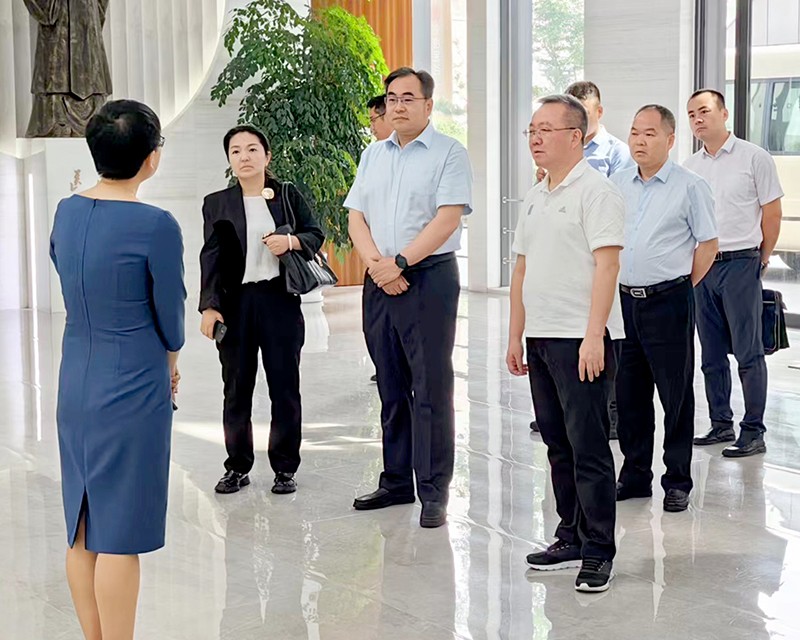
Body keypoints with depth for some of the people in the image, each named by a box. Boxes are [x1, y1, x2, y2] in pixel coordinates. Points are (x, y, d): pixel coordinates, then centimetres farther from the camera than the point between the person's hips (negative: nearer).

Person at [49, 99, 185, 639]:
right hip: (133, 391, -7)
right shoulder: (156, 225, -17)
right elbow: (170, 315, -9)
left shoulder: (66, 212, 3)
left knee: (82, 531, 14)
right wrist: (170, 358, 14)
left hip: (74, 385, 7)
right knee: (118, 538, 0)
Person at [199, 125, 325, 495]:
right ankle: (237, 468, 18)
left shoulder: (288, 195, 6)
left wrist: (292, 241, -13)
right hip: (235, 302, 0)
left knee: (285, 387, 4)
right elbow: (211, 257, 0)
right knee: (236, 389, 7)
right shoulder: (217, 203, 5)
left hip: (280, 301, 0)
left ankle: (285, 468, 15)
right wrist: (209, 306, -9)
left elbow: (316, 234, 9)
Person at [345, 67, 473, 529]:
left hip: (429, 278, -6)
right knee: (391, 388, 12)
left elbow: (447, 219, -13)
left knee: (431, 388, -5)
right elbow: (357, 217, 10)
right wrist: (376, 263, -7)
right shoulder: (373, 155, 15)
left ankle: (434, 492, 1)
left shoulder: (449, 153, -3)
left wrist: (399, 262, -16)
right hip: (379, 281, 6)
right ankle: (396, 482, 21)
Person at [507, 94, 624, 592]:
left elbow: (607, 264, -16)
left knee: (588, 448, -6)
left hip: (582, 340, -9)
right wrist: (515, 336, 19)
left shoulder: (596, 191, -9)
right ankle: (572, 539, 22)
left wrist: (593, 336, -22)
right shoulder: (536, 198, 17)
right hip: (541, 339, 9)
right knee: (559, 444, 13)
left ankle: (598, 553, 0)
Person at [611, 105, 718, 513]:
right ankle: (635, 475, 23)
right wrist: (618, 281, 11)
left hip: (668, 301, -5)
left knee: (676, 395, 2)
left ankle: (678, 482, 12)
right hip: (624, 299, 5)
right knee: (629, 392, 11)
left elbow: (708, 242, -2)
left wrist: (683, 287, -2)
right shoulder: (617, 184, 10)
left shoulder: (689, 186, -5)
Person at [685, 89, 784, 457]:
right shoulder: (689, 168, 11)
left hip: (740, 264, -5)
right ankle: (721, 424, 20)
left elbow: (771, 212, -1)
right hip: (701, 266, 5)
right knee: (712, 355, 10)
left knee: (749, 353, -4)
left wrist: (760, 260, 3)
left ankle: (753, 432, -1)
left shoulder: (754, 158, -3)